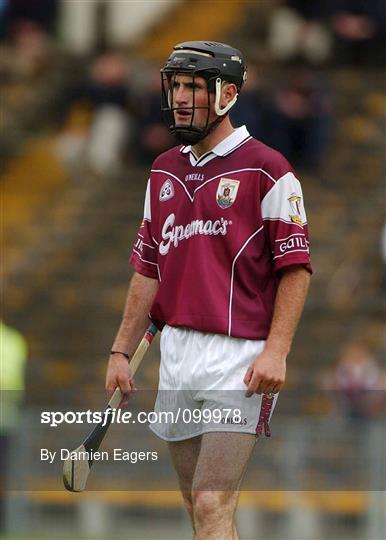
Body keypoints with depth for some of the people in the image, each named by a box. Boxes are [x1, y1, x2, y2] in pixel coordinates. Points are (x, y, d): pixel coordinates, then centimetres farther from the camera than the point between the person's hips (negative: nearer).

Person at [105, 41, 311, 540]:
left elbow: (296, 268, -7)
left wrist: (276, 350, -17)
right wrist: (121, 351, 13)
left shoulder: (266, 170, -5)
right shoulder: (164, 172, 15)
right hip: (176, 357, 7)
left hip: (239, 359, -7)